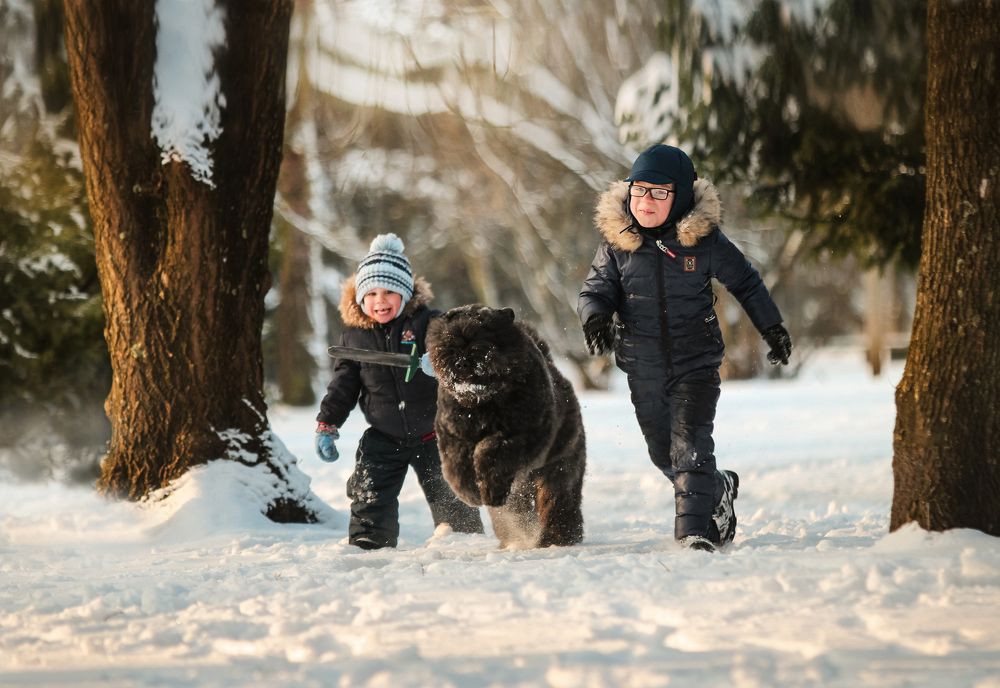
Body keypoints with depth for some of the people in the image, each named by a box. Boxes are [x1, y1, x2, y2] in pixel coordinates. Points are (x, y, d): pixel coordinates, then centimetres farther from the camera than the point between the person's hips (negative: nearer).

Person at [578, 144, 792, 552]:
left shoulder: (703, 239, -8)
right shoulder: (617, 242, -4)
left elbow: (745, 282, 5)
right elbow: (596, 289, 1)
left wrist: (772, 327, 10)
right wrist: (595, 316, -22)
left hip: (696, 362, -3)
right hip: (643, 369, 3)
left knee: (690, 445, -18)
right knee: (663, 454, 14)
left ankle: (694, 531, -14)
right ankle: (719, 489, 40)